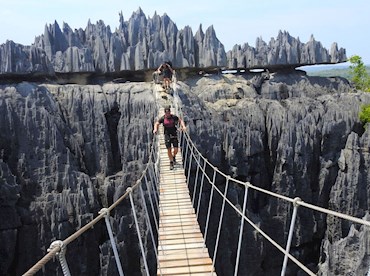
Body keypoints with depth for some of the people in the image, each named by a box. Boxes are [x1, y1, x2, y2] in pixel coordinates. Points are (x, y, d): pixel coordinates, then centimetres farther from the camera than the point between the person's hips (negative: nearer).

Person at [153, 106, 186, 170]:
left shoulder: (174, 117, -4)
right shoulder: (162, 118, -4)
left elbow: (180, 120, 9)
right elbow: (156, 124, 4)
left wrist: (183, 126, -8)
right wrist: (155, 129, -17)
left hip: (174, 135, 0)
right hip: (167, 135, 0)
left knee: (176, 149, -2)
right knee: (169, 150, -1)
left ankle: (174, 157, 33)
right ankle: (171, 163, 16)